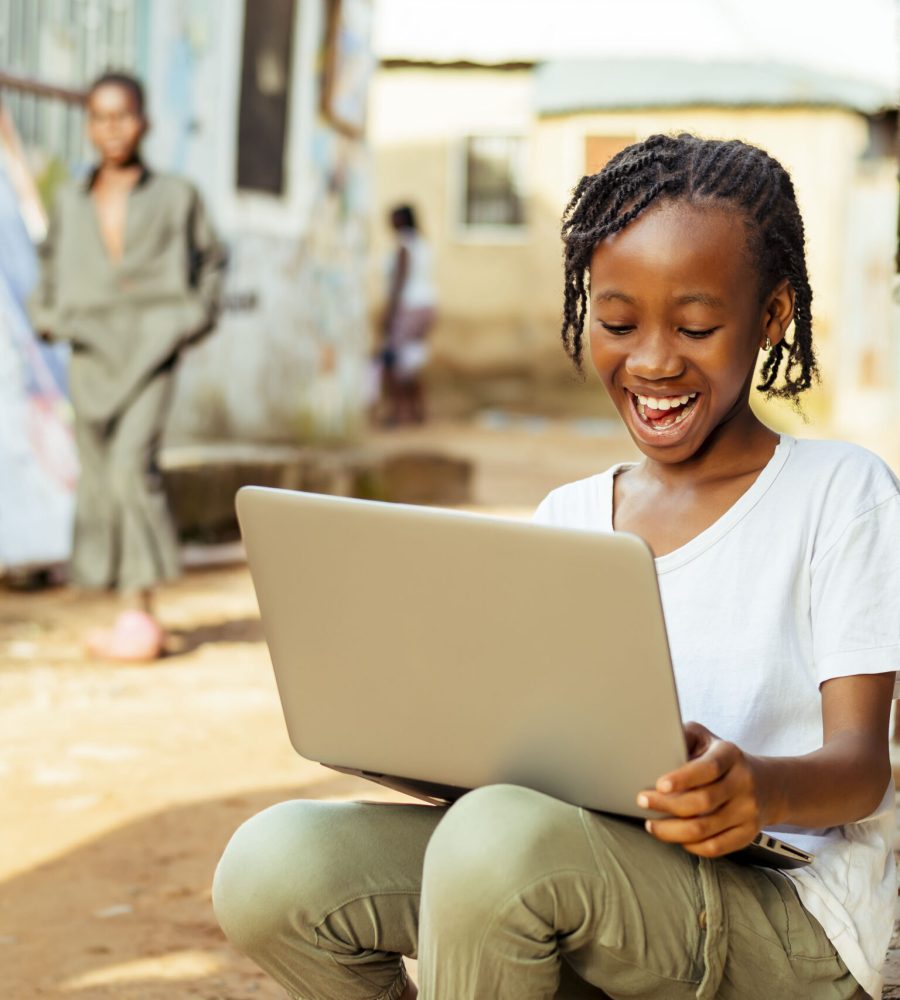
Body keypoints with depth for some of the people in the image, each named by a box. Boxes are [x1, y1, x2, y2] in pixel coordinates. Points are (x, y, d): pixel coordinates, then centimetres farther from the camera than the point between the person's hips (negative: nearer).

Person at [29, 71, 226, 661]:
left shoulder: (176, 197, 6)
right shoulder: (71, 204, 12)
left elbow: (210, 260, 16)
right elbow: (53, 265, 24)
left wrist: (197, 315, 2)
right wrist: (47, 313, 7)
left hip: (151, 347, -3)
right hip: (90, 352, 4)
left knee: (133, 464, -22)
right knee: (99, 483, 3)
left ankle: (141, 606, -18)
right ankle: (132, 616, 12)